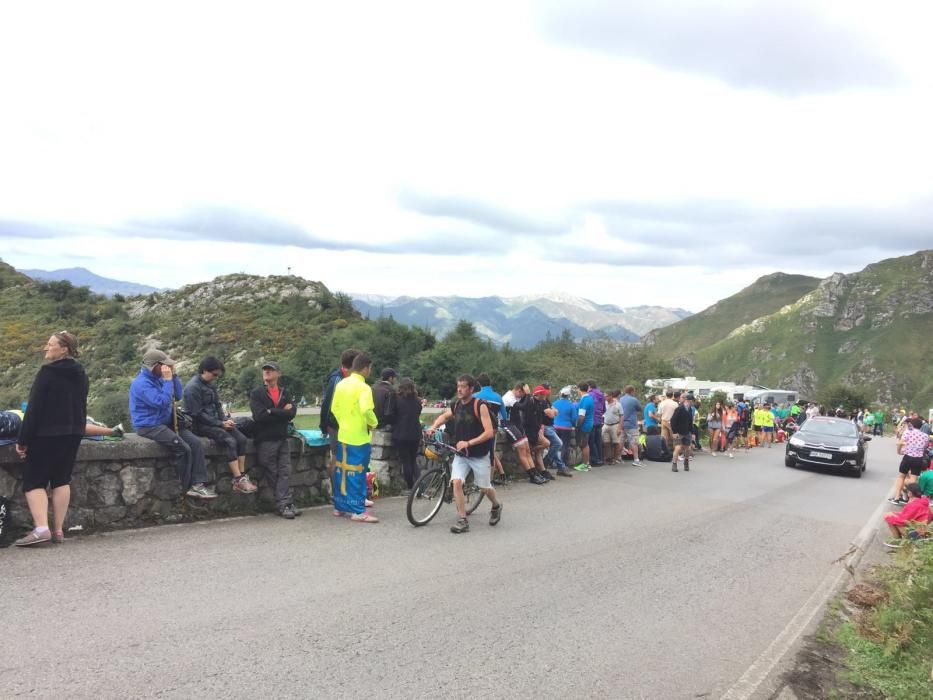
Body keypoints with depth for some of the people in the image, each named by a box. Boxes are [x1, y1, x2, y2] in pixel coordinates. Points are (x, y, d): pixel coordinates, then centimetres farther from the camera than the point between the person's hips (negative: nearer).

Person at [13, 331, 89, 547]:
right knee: (62, 480, 10)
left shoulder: (47, 372, -14)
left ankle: (41, 528, -13)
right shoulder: (80, 375, 9)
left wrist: (22, 439, -11)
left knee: (34, 481, 0)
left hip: (46, 435, -7)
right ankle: (58, 530, 9)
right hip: (73, 434, 7)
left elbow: (34, 408, -14)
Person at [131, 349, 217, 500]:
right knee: (183, 449, -23)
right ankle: (187, 488, -6)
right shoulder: (141, 383, -17)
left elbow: (178, 396, 11)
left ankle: (199, 483, -17)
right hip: (149, 426, -9)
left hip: (167, 422, 9)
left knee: (196, 442, -11)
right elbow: (162, 402, -26)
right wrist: (168, 380, -20)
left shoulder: (158, 378, 11)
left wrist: (173, 376, 0)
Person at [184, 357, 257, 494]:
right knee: (230, 441, -26)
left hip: (215, 422, 8)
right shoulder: (193, 387, -15)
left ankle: (242, 476, -14)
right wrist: (220, 423, -17)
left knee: (241, 438, -12)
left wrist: (225, 419, -3)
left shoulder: (210, 385, 11)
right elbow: (197, 414, -19)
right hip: (200, 425, -8)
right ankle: (238, 481, -25)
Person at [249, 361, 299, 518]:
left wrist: (271, 412, -14)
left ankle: (284, 504, -1)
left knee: (285, 472, -2)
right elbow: (259, 416, -14)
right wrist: (282, 412, -11)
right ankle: (285, 504, 1)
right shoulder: (256, 393, 2)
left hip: (282, 438, 3)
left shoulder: (286, 393, 11)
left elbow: (292, 413, -6)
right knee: (273, 474, -2)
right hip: (265, 440, -3)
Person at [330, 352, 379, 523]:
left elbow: (334, 408, 12)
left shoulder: (341, 384, 8)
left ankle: (340, 507, 22)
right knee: (357, 474, -3)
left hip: (343, 435, 7)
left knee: (341, 471, 14)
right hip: (358, 437, -7)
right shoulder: (363, 387, -16)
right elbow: (366, 410, -28)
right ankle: (358, 511, 0)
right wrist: (373, 423, -11)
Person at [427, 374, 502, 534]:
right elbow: (444, 416, 23)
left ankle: (496, 506, 43)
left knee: (484, 487, 10)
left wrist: (468, 443, -27)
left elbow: (489, 432, -20)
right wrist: (434, 426, 3)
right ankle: (463, 521, -9)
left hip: (479, 454, -4)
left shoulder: (480, 406, -15)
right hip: (460, 454, 4)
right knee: (456, 482, -16)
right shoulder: (456, 405, 2)